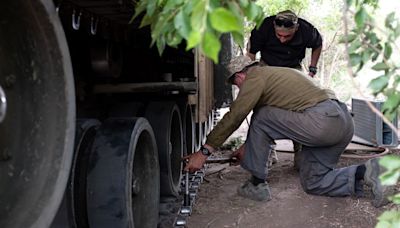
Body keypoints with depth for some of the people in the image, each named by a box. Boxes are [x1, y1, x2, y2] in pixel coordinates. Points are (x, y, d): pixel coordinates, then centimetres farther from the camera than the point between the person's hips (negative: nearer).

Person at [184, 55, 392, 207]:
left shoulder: (255, 76, 0)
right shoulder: (271, 74, 29)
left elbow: (234, 117, -9)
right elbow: (268, 128, 36)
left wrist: (204, 151, -5)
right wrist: (249, 150, 42)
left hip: (320, 120, -10)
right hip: (344, 122, 10)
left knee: (261, 118, 1)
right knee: (312, 182, 18)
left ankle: (257, 185, 6)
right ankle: (365, 173, 3)